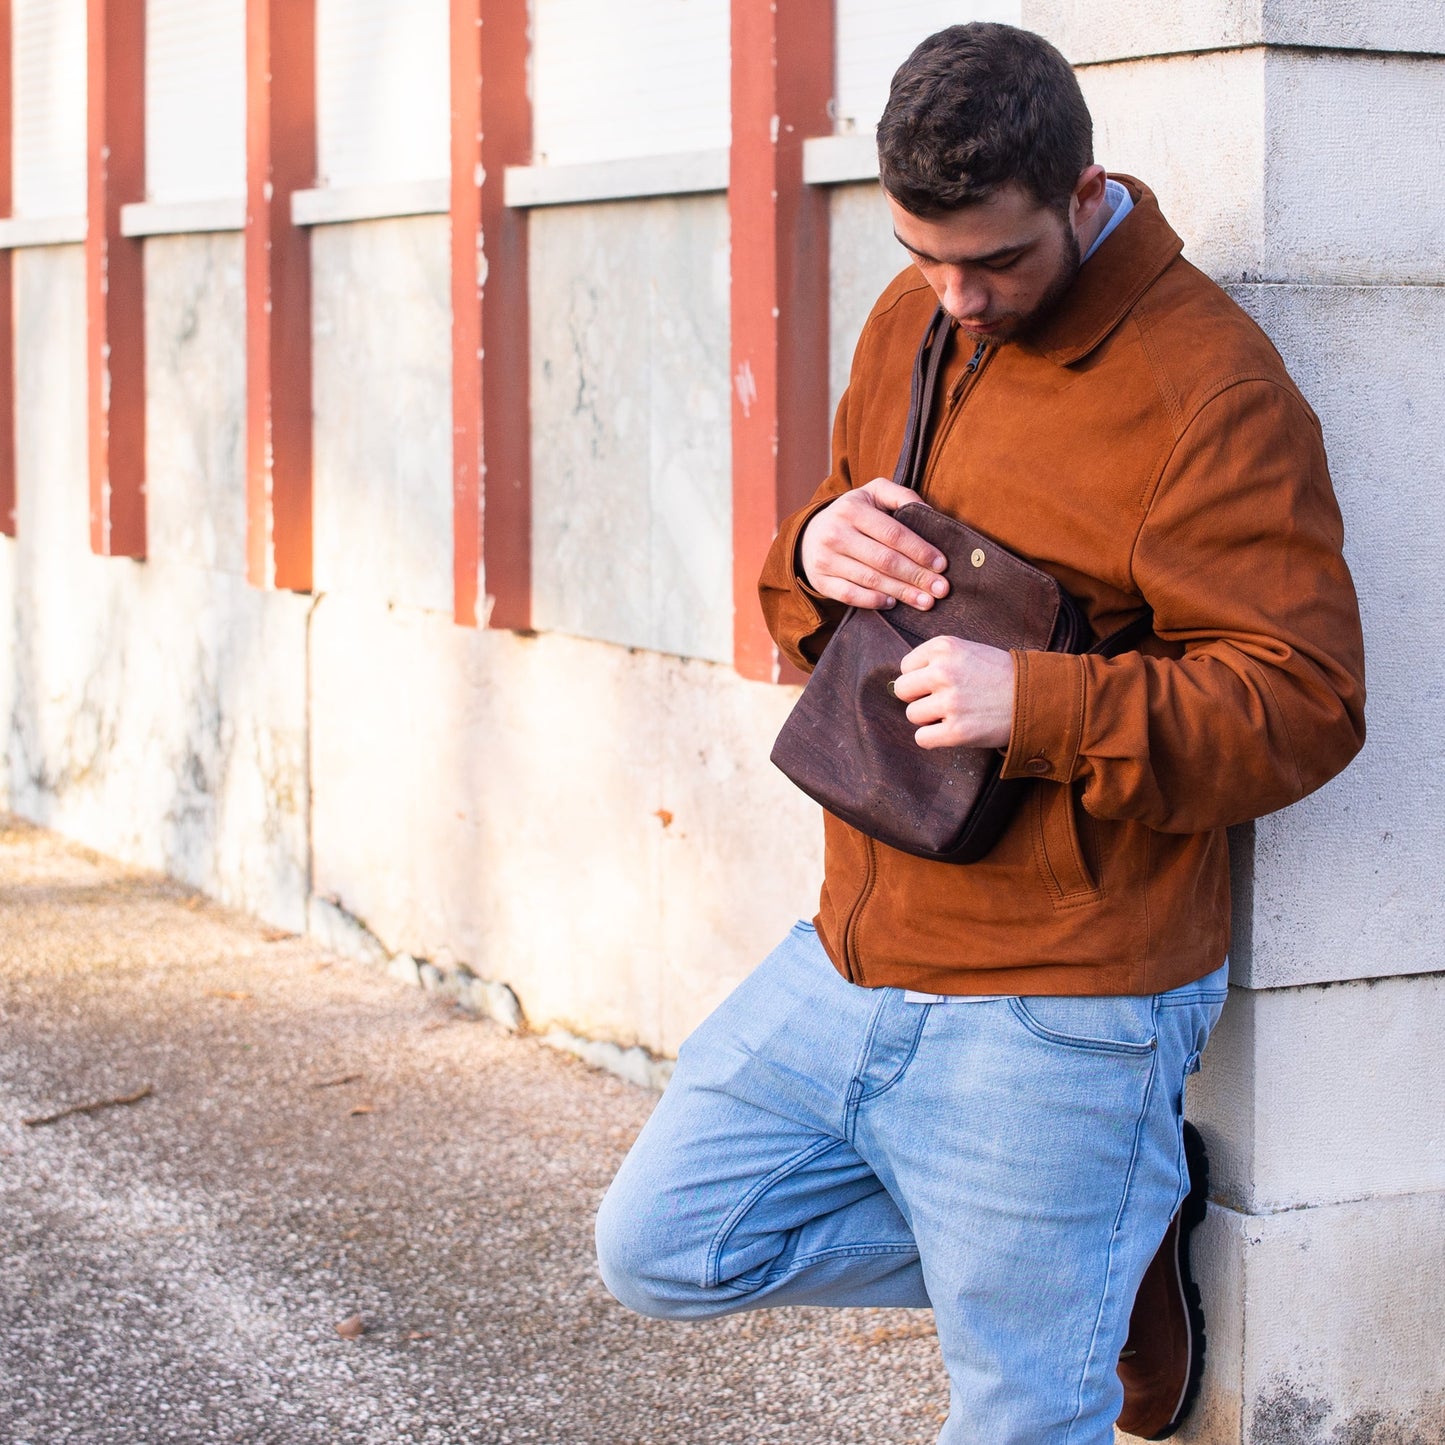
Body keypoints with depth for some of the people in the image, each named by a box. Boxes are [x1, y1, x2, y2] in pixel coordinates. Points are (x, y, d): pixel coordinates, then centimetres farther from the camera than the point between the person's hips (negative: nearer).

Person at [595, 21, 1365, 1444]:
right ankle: (1108, 1228, 17)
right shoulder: (913, 324, 8)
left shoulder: (1210, 388, -15)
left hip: (1058, 1014, -7)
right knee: (659, 1248, 12)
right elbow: (814, 610, 18)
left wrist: (1040, 703, -30)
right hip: (854, 958, 8)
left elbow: (1304, 703, -18)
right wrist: (816, 553, -7)